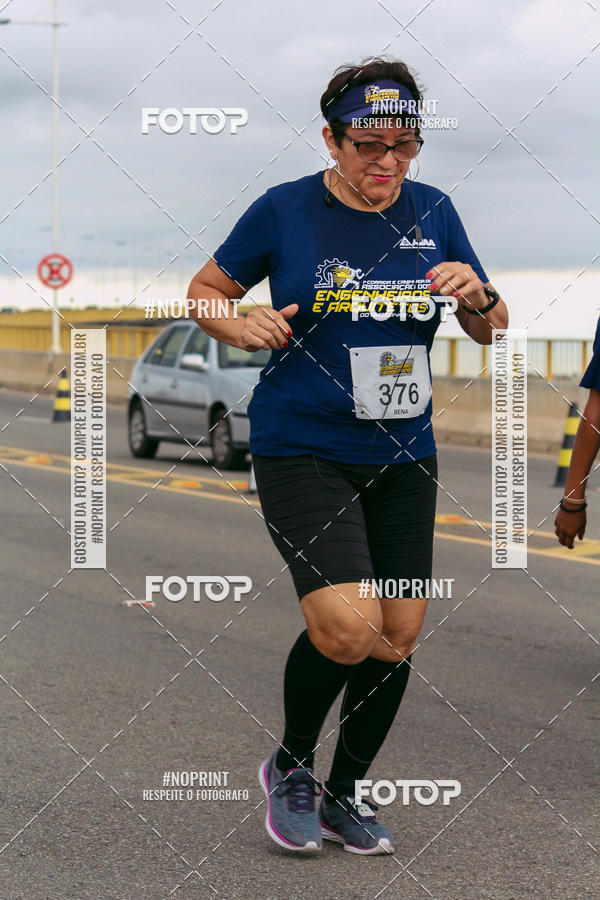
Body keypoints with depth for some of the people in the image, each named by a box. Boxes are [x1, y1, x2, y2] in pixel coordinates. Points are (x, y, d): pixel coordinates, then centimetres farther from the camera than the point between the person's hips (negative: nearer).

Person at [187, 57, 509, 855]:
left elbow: (491, 331, 11)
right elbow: (204, 291, 6)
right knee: (347, 628, -19)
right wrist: (242, 326, -15)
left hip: (403, 458, 5)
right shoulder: (285, 210, -7)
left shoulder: (432, 212, 4)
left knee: (398, 637, 5)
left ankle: (344, 793, 26)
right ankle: (291, 765, 9)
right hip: (302, 451, -5)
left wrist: (477, 296, -11)